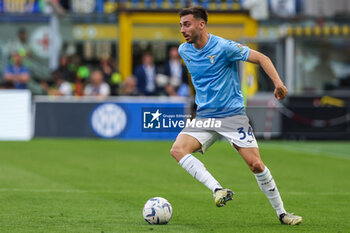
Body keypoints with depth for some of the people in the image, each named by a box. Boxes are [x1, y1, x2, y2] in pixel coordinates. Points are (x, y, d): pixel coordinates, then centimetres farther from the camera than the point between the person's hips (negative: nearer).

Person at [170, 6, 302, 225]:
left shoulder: (223, 47, -12)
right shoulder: (184, 51, 5)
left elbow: (260, 57, -11)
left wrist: (278, 83, -24)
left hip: (232, 114, -5)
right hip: (204, 116, 5)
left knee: (256, 164, -10)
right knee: (177, 149, -22)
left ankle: (282, 213, 6)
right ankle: (218, 189, -26)